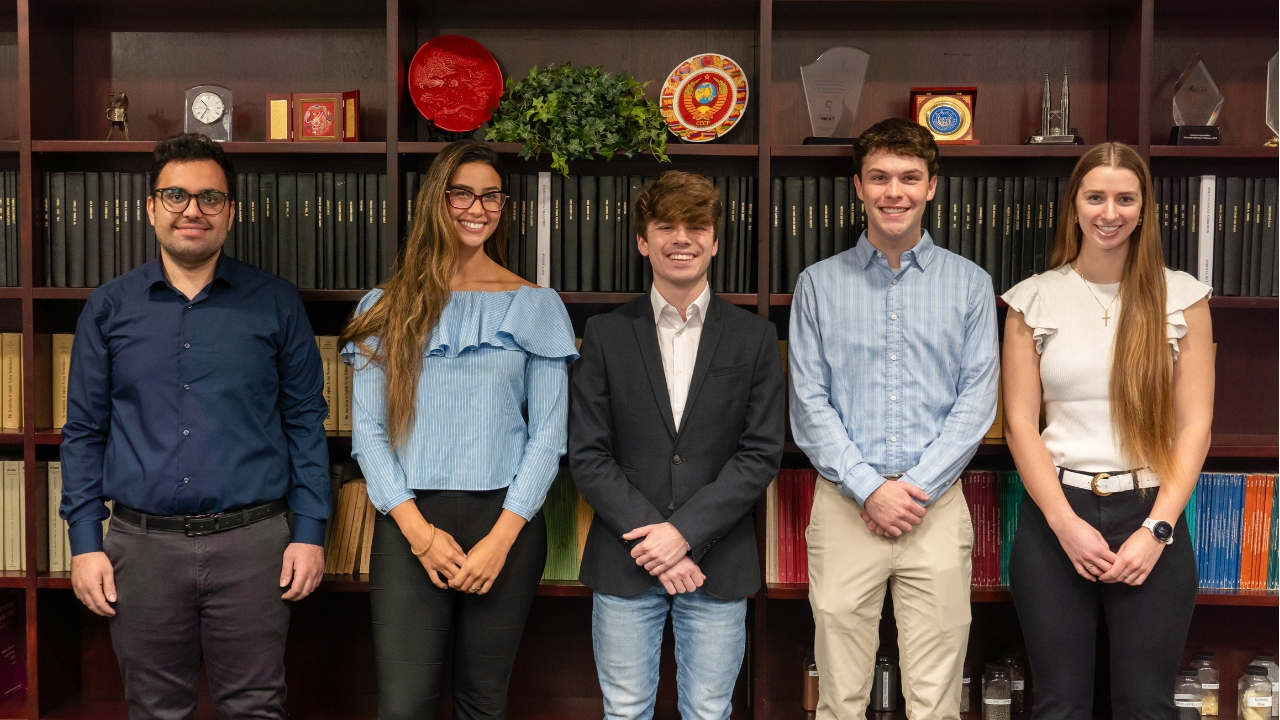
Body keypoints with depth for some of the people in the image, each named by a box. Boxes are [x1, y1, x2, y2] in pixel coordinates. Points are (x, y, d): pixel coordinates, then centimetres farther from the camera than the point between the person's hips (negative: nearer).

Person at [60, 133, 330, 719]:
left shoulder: (276, 304, 2)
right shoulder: (109, 309, 6)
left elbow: (306, 422, 3)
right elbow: (84, 430, 8)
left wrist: (310, 531, -3)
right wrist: (85, 542, 2)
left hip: (252, 541, -1)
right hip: (143, 544, 2)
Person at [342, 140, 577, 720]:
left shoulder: (535, 305, 5)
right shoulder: (388, 308, 7)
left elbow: (548, 432, 2)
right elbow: (366, 428, 3)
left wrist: (501, 537, -8)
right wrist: (418, 530, -8)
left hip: (505, 523, 0)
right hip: (409, 525, 0)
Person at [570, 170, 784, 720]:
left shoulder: (754, 337, 4)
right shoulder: (606, 334, 3)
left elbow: (762, 453, -2)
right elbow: (587, 455, -1)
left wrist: (685, 532, -12)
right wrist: (650, 538, -11)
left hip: (717, 566, 0)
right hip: (625, 565, 0)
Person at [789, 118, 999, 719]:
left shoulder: (969, 283, 7)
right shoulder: (819, 284, 6)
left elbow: (977, 399, 1)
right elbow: (809, 404, 1)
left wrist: (917, 487, -9)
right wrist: (869, 488, -9)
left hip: (937, 506, 0)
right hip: (845, 505, 0)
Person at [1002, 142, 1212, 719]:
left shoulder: (1182, 297, 3)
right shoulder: (1033, 299, 2)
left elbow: (1195, 425, 0)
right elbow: (1019, 423, 0)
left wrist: (1157, 529, -9)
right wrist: (1066, 524, -9)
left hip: (1152, 518, 0)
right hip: (1055, 519, 0)